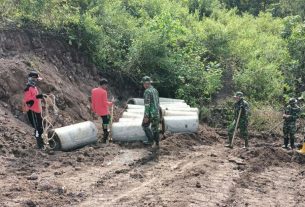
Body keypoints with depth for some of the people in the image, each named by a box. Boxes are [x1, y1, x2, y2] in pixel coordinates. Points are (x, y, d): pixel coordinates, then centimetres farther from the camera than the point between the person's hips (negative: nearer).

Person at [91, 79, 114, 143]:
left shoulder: (93, 91, 2)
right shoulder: (104, 92, -18)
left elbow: (92, 102, 9)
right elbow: (105, 103, -18)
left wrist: (94, 110, 19)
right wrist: (111, 103, -2)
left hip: (98, 111, 7)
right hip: (104, 112, -7)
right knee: (106, 126, 1)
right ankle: (104, 140, 3)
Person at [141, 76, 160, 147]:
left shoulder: (147, 91, -15)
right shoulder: (155, 90, 12)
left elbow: (147, 104, -20)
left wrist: (146, 116, -20)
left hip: (150, 113, -7)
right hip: (157, 112, 7)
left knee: (145, 125, 11)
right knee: (155, 128, 11)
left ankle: (150, 140, 6)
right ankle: (157, 143, 12)